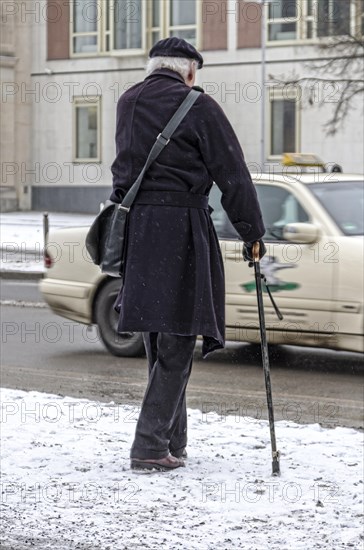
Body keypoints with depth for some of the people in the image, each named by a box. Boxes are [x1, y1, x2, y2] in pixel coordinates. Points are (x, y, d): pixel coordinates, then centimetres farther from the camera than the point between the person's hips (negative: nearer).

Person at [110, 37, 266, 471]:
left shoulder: (126, 103, 14)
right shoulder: (198, 107, -5)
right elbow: (233, 175, -5)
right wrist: (252, 233, 1)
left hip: (133, 228, 6)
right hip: (181, 228, -6)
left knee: (159, 343, 15)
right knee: (176, 346, -2)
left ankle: (174, 443, 21)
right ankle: (150, 447, -7)